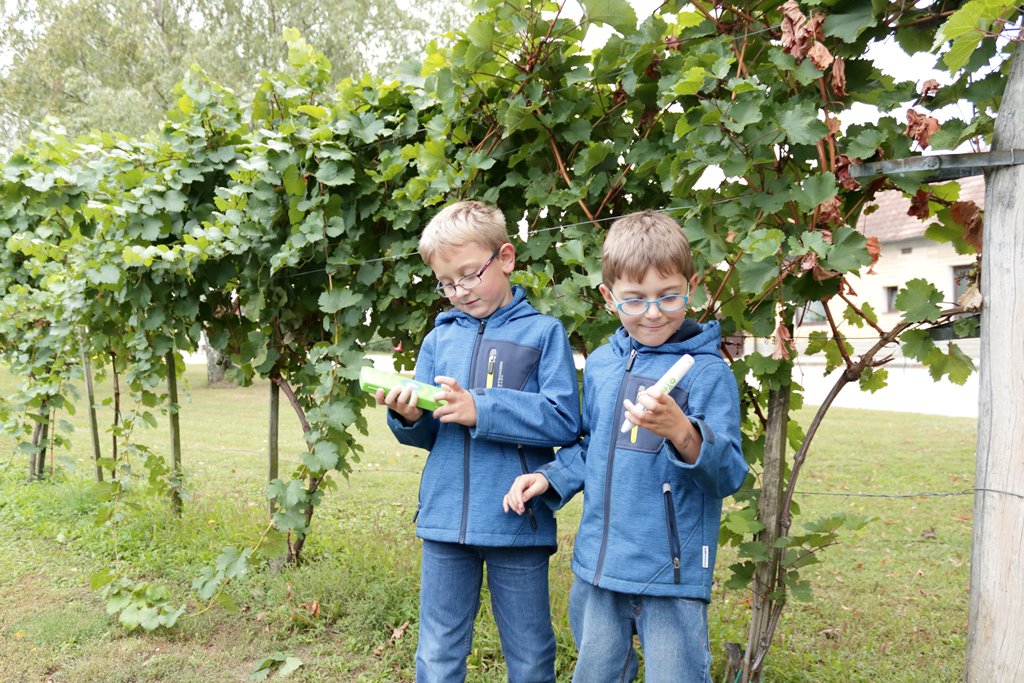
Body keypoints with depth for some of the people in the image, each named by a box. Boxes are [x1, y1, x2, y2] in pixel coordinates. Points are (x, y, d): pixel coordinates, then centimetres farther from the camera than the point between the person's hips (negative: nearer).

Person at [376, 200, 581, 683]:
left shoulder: (543, 332, -1)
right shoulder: (439, 339, 10)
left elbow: (564, 421, -12)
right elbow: (428, 434, 12)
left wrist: (481, 409, -18)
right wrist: (408, 417, -10)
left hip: (518, 522, -3)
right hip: (445, 518, 3)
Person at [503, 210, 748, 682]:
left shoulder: (708, 371, -11)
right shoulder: (600, 364, 5)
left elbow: (729, 475, -17)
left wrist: (681, 432, -34)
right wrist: (549, 478, 3)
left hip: (673, 573, -5)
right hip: (598, 568, 6)